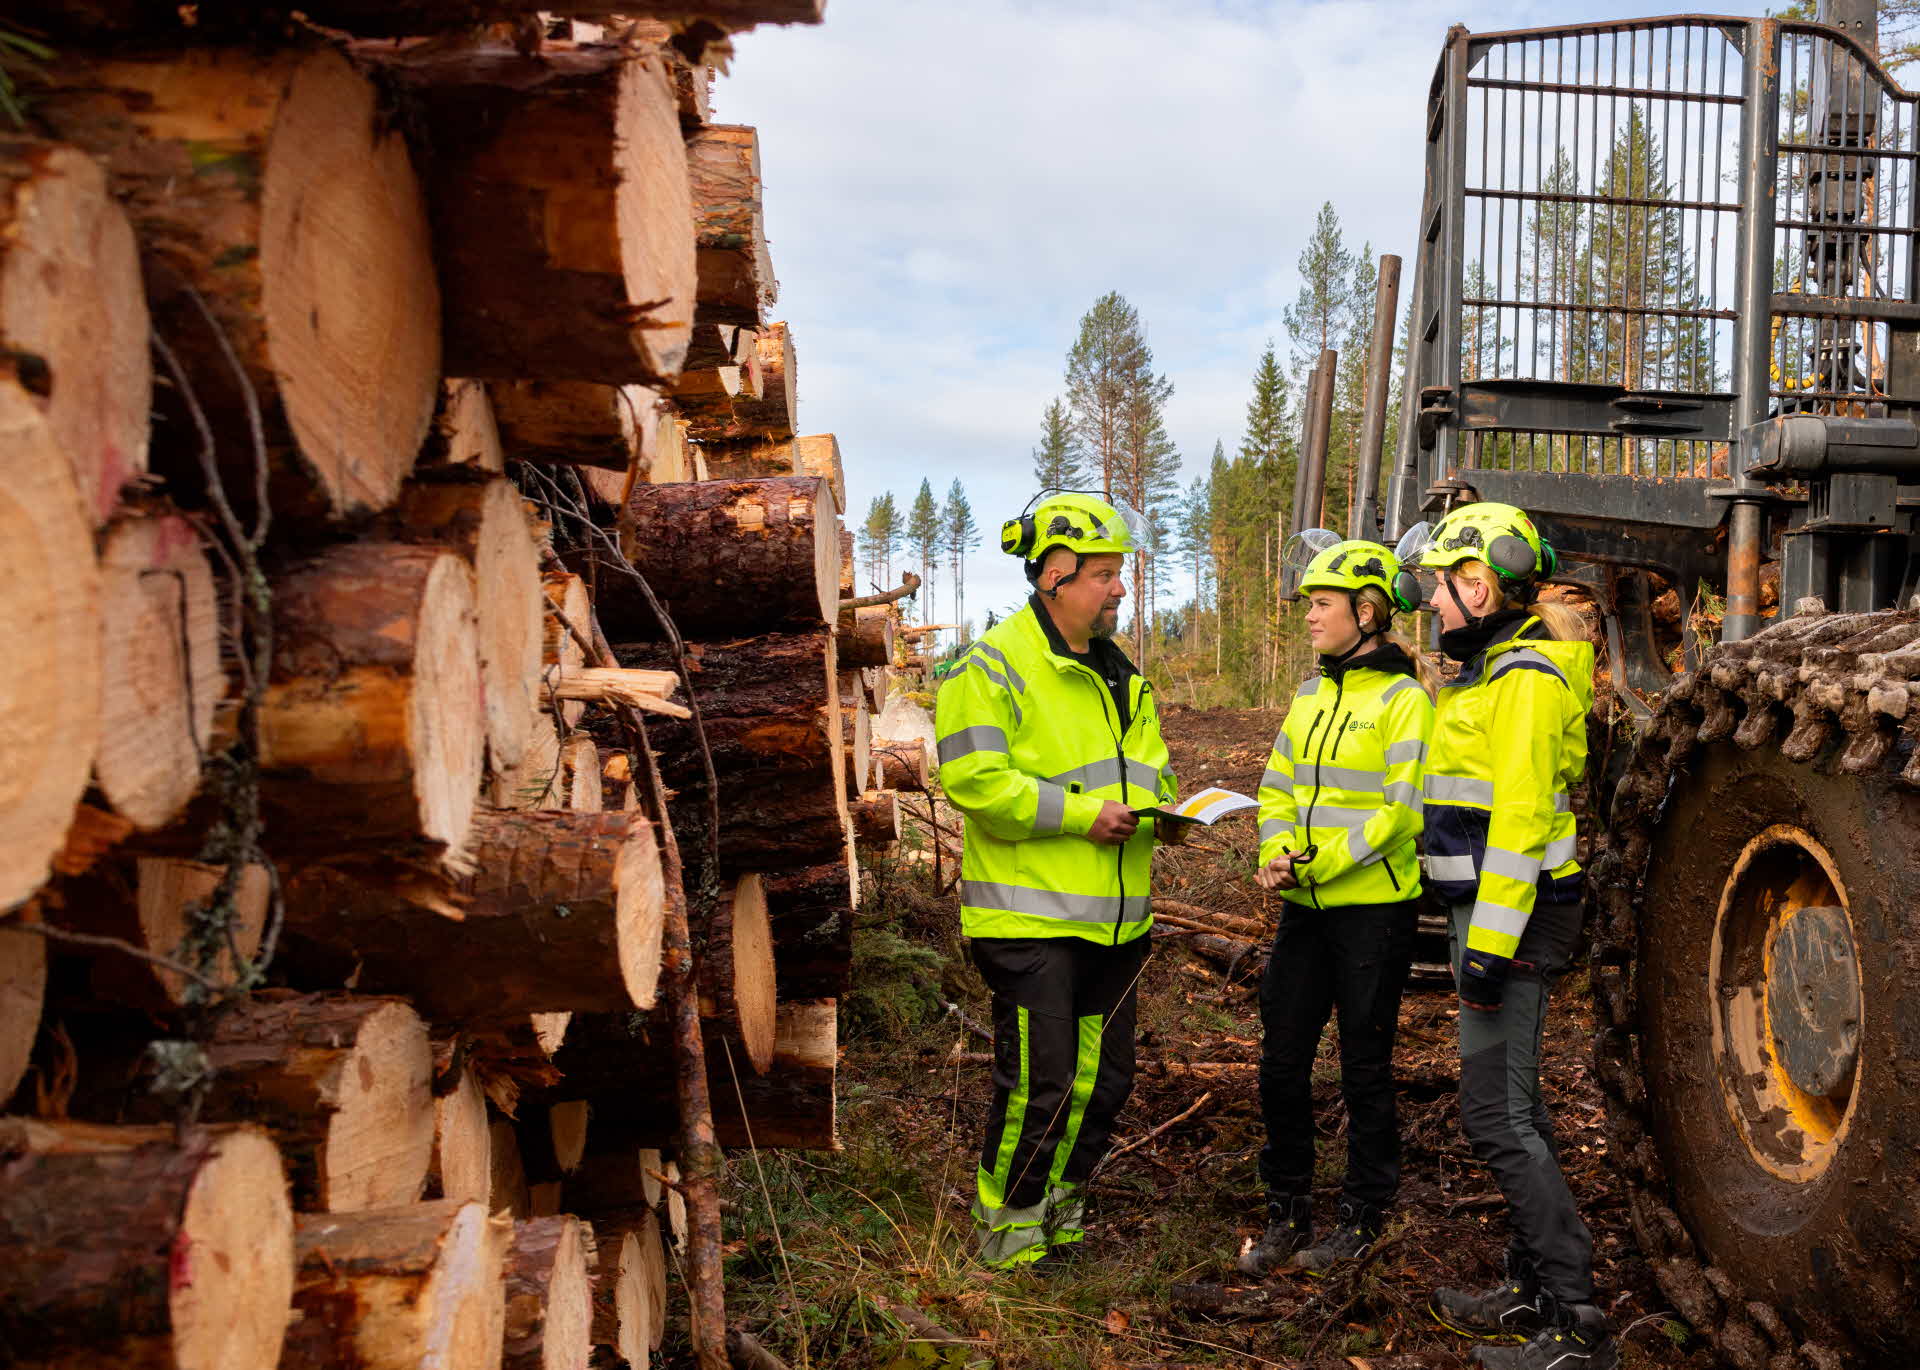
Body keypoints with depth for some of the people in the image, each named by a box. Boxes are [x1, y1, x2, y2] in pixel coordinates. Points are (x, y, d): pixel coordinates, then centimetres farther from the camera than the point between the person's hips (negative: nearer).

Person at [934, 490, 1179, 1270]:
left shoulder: (1119, 675, 16)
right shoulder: (994, 665, -10)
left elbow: (1149, 768, 25)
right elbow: (972, 779, -19)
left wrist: (1162, 809, 1)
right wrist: (1080, 813, -20)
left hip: (1112, 915, 8)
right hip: (1030, 918, -8)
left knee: (1104, 1077, 13)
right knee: (1037, 1080, -6)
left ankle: (1058, 1205, 31)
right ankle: (1006, 1221, 15)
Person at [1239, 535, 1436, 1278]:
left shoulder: (1403, 698, -9)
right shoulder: (1311, 696, 13)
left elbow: (1400, 810, -16)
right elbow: (1278, 788, 14)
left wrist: (1321, 862, -20)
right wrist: (1277, 855, -5)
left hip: (1372, 905, -7)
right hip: (1306, 907, 7)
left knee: (1365, 1069, 5)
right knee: (1281, 1063, 9)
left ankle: (1362, 1218, 20)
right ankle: (1286, 1215, 22)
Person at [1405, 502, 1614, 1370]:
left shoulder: (1528, 676, -16)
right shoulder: (1489, 670, 17)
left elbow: (1522, 816, -23)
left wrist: (1491, 942, -25)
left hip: (1514, 914, -11)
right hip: (1489, 909, 11)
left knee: (1496, 1112, -11)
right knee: (1512, 1098, 15)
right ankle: (1534, 1291, 25)